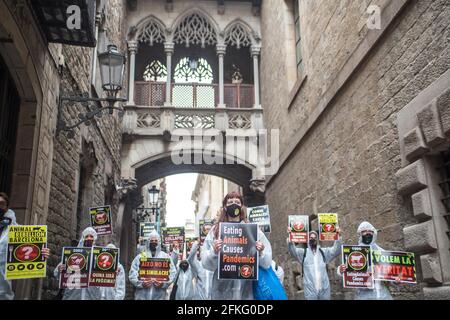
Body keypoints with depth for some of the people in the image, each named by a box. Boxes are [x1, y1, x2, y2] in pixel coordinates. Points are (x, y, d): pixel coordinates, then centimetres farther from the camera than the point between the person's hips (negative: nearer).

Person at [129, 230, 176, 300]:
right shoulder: (140, 257, 10)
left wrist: (164, 283, -12)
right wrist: (141, 283, -12)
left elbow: (172, 273, 5)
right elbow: (132, 274, 5)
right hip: (142, 295, 0)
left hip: (159, 296, 1)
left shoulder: (166, 257, 12)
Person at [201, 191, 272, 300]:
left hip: (246, 286, 0)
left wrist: (260, 253, -17)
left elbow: (266, 262, 3)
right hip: (223, 287, 0)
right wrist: (214, 252, -19)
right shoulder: (216, 229, 4)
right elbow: (206, 263, 0)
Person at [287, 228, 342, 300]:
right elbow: (292, 250, -8)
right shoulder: (303, 252, 5)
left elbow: (336, 250, 2)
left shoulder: (324, 252, 11)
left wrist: (338, 236, -13)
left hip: (324, 289, 2)